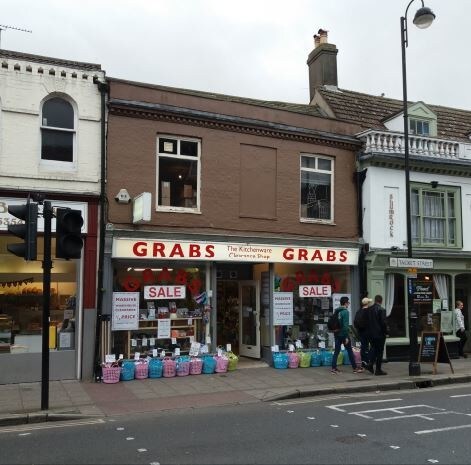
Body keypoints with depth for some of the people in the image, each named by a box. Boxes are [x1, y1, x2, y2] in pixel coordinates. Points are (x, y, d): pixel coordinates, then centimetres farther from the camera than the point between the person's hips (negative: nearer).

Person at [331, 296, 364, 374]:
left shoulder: (336, 311, 8)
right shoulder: (345, 311, -14)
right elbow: (345, 325, -19)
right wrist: (346, 337, -17)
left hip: (337, 334, 7)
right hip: (343, 334, -7)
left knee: (336, 351, 8)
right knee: (350, 351, 4)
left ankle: (334, 368, 5)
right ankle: (355, 368, 13)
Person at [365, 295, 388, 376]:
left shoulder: (369, 309, 2)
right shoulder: (381, 310, -15)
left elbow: (367, 321, 7)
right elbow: (383, 322, -17)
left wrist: (369, 331, 15)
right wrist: (386, 332, -4)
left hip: (370, 333, 5)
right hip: (379, 333, -5)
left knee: (373, 348, 21)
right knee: (379, 351, 4)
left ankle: (370, 363, 5)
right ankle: (378, 370, 8)